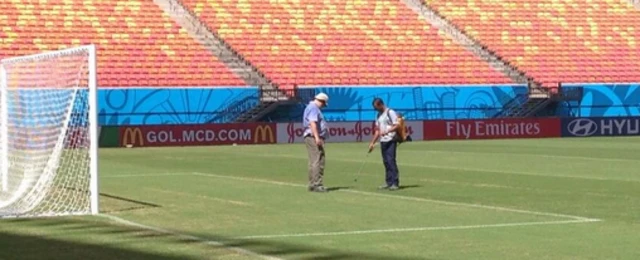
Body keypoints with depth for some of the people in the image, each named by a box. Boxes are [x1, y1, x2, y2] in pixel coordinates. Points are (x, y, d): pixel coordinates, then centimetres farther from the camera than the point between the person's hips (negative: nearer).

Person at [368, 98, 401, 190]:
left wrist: (386, 132, -24)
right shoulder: (379, 115, 18)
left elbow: (397, 125, -14)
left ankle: (395, 183, -13)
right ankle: (389, 183, 11)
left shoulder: (390, 112, -7)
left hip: (391, 140, -8)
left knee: (391, 160, -13)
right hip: (383, 141, 8)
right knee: (386, 162, 7)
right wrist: (372, 143, 18)